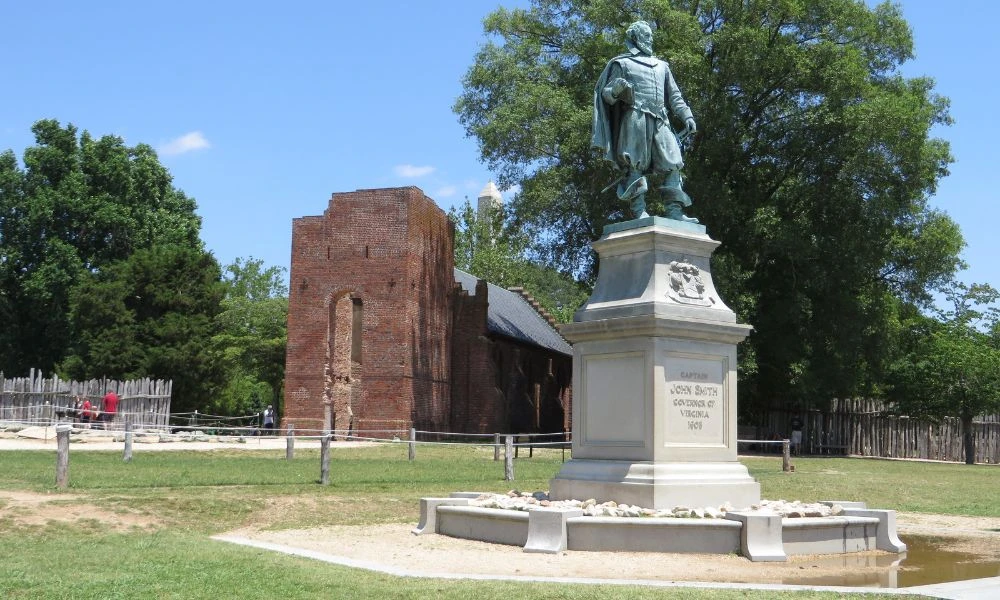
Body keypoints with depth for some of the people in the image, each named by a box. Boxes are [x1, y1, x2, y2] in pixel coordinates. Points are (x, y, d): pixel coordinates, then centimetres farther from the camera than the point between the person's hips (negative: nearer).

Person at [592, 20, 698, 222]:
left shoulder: (662, 66, 28)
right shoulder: (622, 63, 12)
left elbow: (674, 96, 26)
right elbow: (605, 94, 5)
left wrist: (687, 116, 11)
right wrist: (616, 89, -18)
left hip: (660, 122, 5)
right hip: (635, 119, -5)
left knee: (673, 164, -5)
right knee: (635, 165, -11)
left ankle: (675, 212, -9)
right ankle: (639, 211, -15)